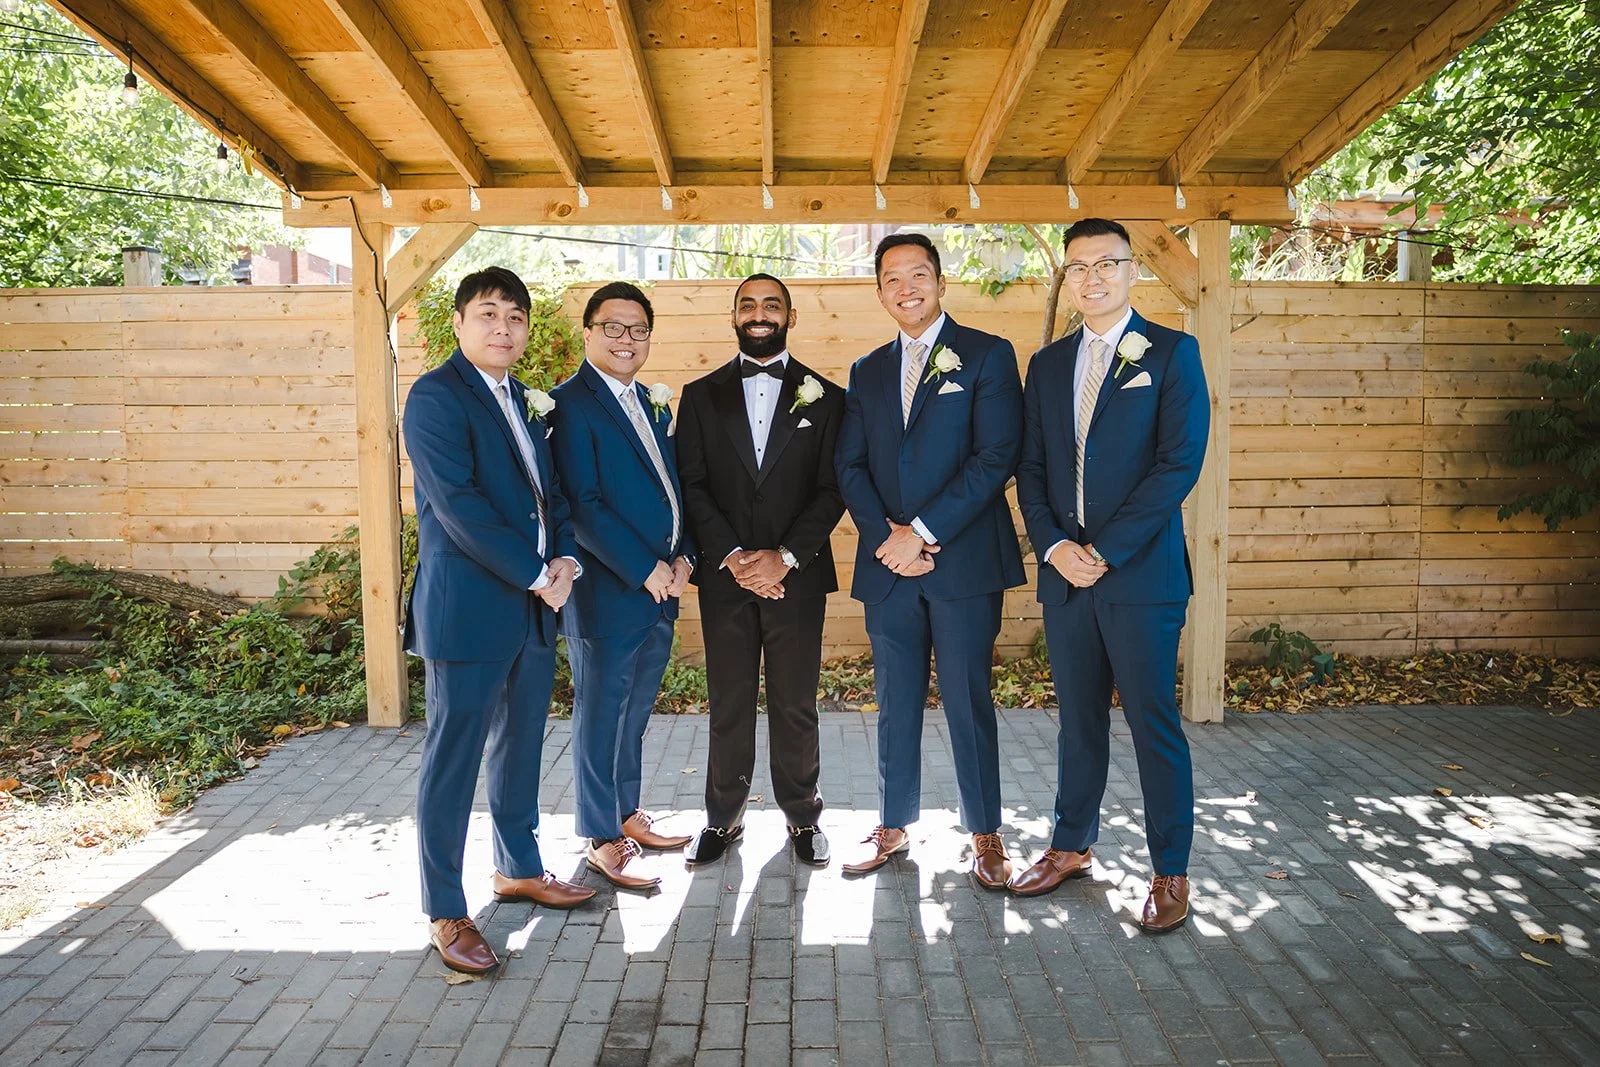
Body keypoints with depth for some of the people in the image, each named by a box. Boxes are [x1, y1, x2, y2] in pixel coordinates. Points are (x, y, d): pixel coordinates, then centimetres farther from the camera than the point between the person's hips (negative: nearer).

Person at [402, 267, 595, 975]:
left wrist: (566, 560, -2)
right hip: (468, 606, -8)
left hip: (534, 603, 8)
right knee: (454, 757, 1)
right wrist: (537, 576, -16)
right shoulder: (436, 395, -10)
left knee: (522, 742, 18)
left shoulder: (525, 401, 15)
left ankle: (518, 869, 35)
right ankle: (444, 912, 14)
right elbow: (459, 505, -19)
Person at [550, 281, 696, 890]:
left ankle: (628, 814, 33)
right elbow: (581, 504, -17)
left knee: (634, 711, 18)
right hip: (608, 590, -7)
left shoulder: (652, 404, 15)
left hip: (660, 586, 8)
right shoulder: (569, 404, -10)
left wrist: (681, 556, 1)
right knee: (600, 714, 5)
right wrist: (645, 570, -17)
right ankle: (602, 840, 18)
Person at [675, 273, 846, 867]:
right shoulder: (701, 395, 9)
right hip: (724, 577, 1)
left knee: (796, 706, 7)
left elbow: (832, 489, 0)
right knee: (728, 705, 8)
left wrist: (784, 558, -12)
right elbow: (692, 486, 2)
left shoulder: (824, 397, 6)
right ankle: (724, 818, 22)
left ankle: (802, 817, 23)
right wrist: (732, 556, -11)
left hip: (797, 576, -1)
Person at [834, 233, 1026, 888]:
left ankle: (986, 835, 17)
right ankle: (894, 828, 24)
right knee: (896, 703, 12)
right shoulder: (867, 372, 15)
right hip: (887, 563, 4)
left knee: (968, 700, 2)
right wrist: (887, 536, -7)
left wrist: (923, 532, -14)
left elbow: (996, 457, -9)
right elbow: (850, 466, 10)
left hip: (963, 560, -4)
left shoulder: (987, 356, 1)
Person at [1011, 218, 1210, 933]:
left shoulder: (1171, 353, 0)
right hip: (1063, 572, 5)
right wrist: (1054, 546, -6)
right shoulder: (1048, 364, 14)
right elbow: (1031, 468, 11)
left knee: (1154, 725, 2)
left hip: (1141, 572, -4)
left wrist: (1104, 550, -14)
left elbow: (1179, 464, -10)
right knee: (1078, 718, 14)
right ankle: (1072, 847, 29)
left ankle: (1171, 873, 17)